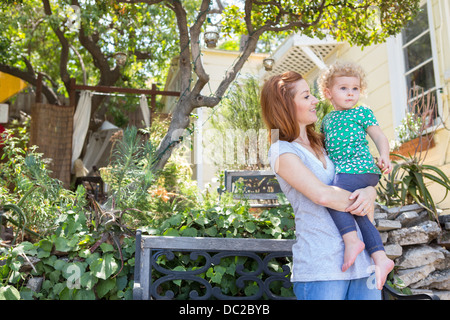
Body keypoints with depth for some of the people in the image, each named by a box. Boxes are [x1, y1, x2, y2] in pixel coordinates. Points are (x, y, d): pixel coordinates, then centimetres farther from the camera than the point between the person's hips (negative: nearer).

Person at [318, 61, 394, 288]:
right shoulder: (327, 119, 25)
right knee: (358, 215, 3)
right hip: (343, 170, 7)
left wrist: (384, 157, -15)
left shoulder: (362, 112, 8)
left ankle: (352, 240, -28)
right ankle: (380, 258, 2)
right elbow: (324, 146, 36)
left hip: (358, 166, -7)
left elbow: (379, 136, 1)